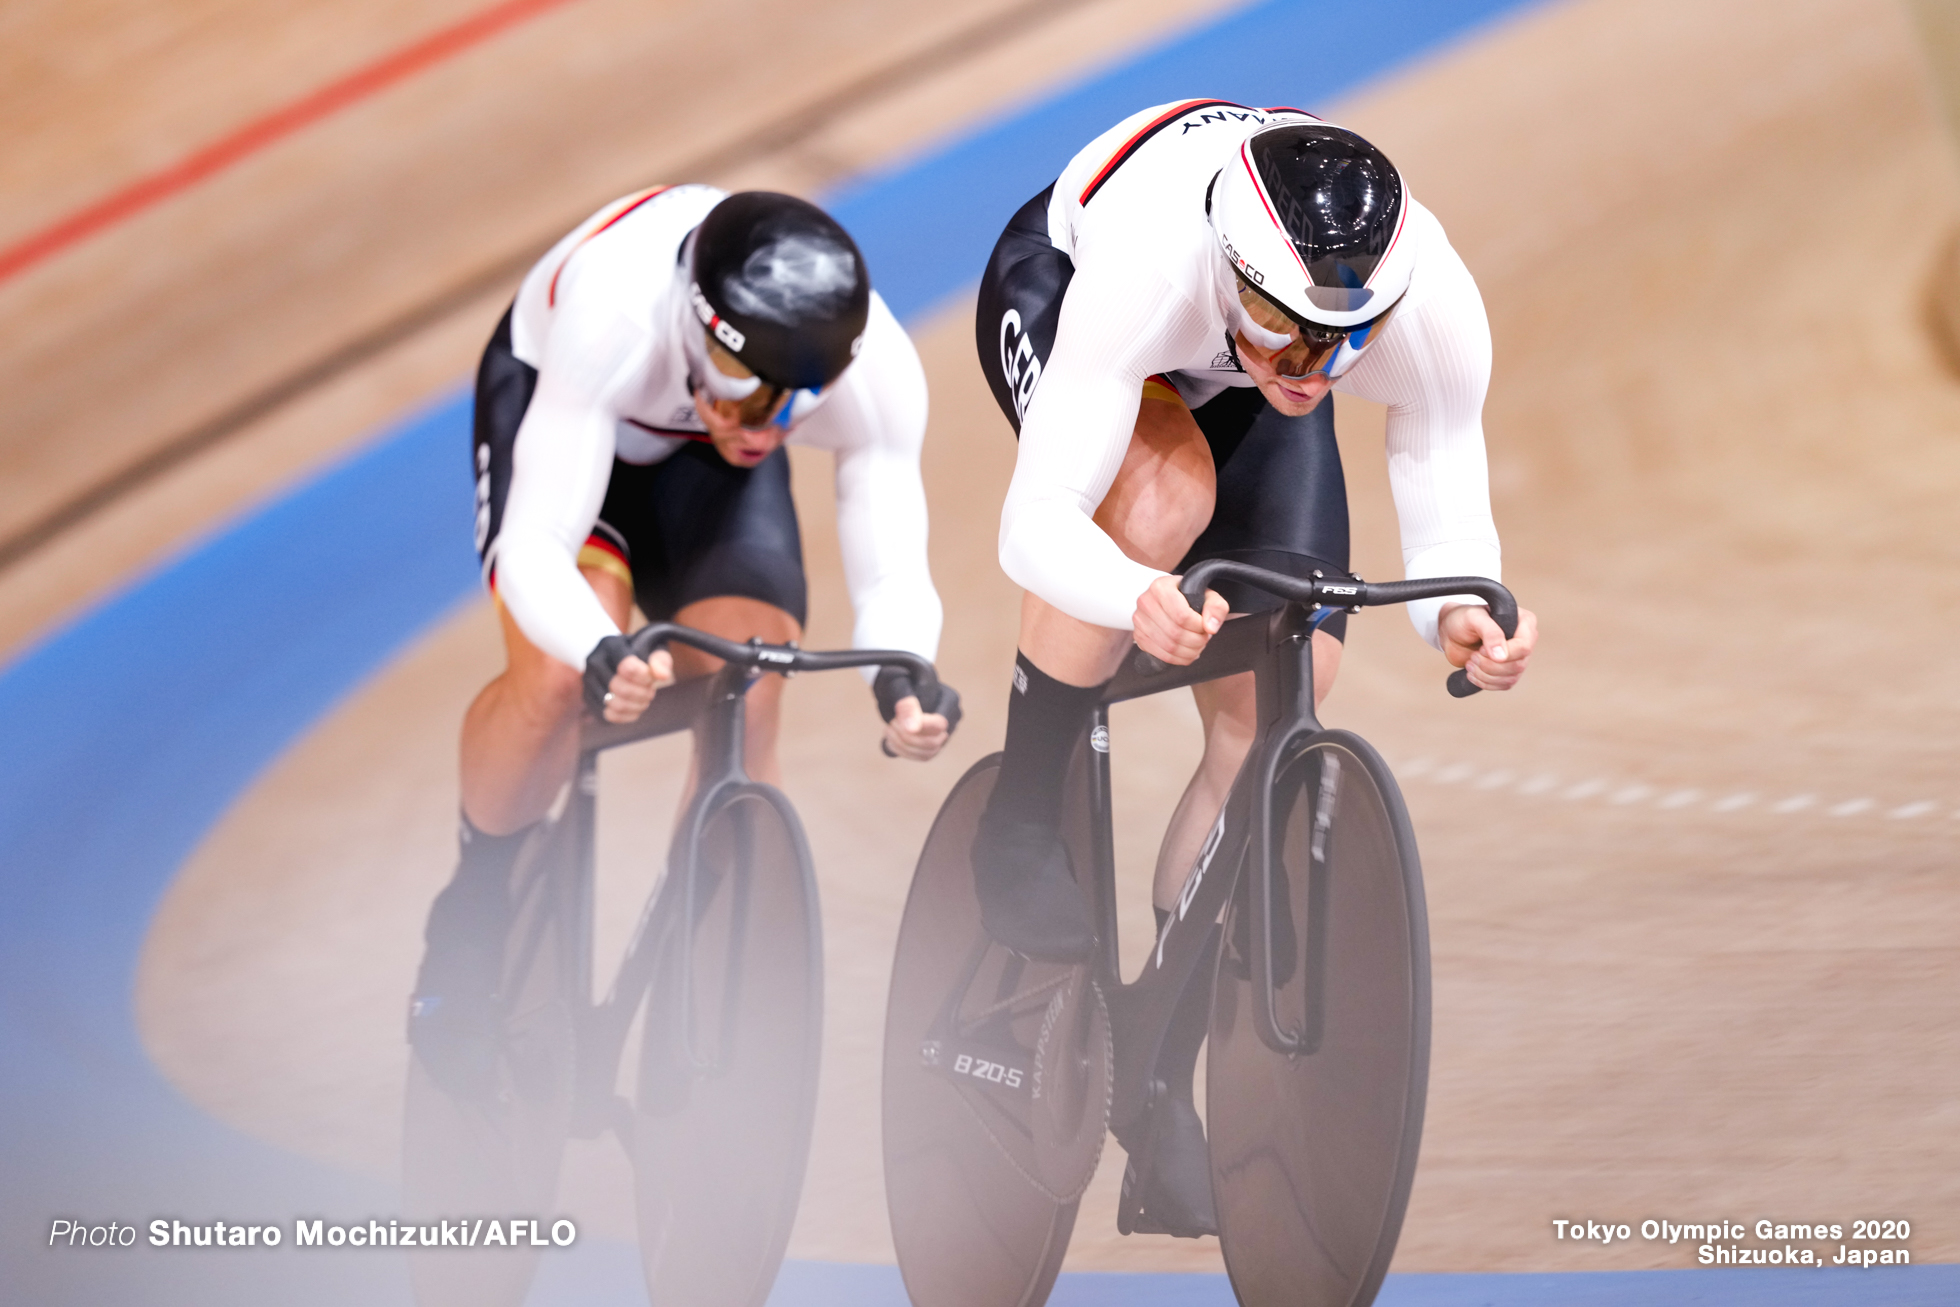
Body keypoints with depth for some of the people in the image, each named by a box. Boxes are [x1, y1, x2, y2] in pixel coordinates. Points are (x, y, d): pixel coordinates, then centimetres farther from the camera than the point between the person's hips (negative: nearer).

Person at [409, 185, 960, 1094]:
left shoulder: (877, 370, -35)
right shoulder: (612, 312, -44)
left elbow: (892, 570, -31)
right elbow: (534, 547, -44)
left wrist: (902, 675, -54)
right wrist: (604, 655, -65)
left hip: (699, 456, 3)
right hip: (555, 395, -2)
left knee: (748, 710, -17)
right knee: (561, 672, -29)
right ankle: (471, 914, 0)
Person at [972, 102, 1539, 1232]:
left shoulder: (1435, 305, -36)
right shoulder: (1146, 270, -45)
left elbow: (1450, 524, -24)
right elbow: (1036, 519, -45)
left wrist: (1461, 617, -47)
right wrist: (1136, 602, -66)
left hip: (1229, 376, 3)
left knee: (1272, 722, -9)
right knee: (1165, 487, -37)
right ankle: (1023, 823, -15)